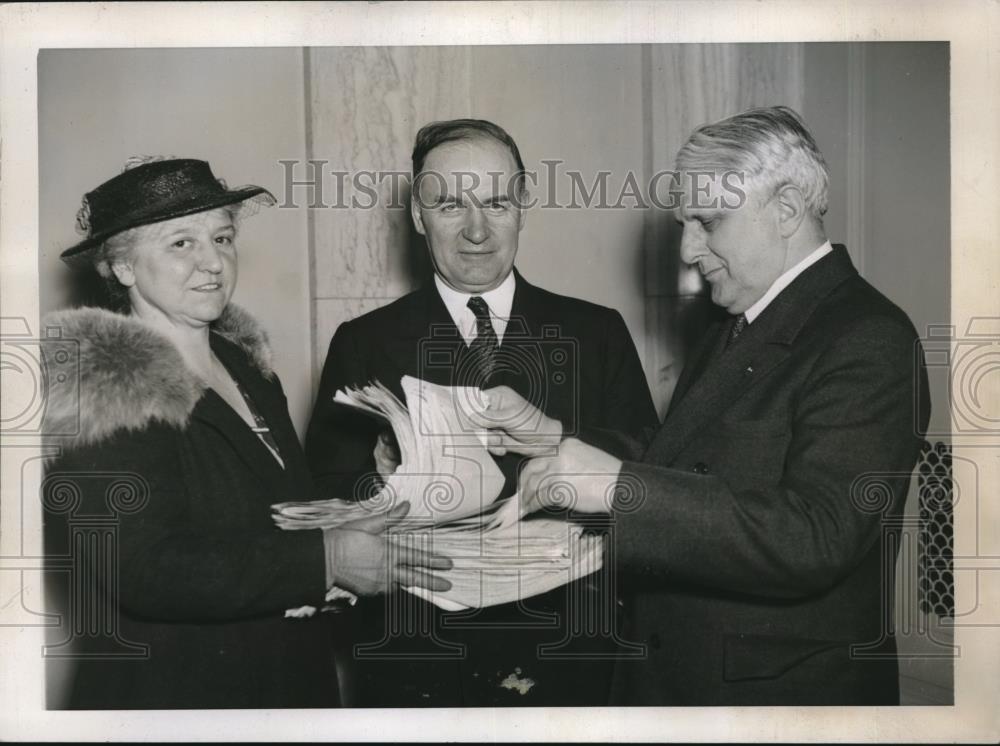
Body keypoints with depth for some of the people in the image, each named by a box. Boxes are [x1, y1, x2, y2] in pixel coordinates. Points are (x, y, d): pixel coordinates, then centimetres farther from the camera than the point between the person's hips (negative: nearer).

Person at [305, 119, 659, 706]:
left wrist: (549, 435, -22)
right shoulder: (364, 344, -1)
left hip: (565, 658, 1)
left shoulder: (598, 333, 1)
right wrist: (385, 483, -25)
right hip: (418, 667, 0)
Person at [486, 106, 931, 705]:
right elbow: (689, 473, 10)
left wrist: (620, 486, -31)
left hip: (783, 691, -8)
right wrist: (556, 444, -2)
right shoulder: (731, 335, 11)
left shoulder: (867, 341, -18)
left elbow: (813, 537, -28)